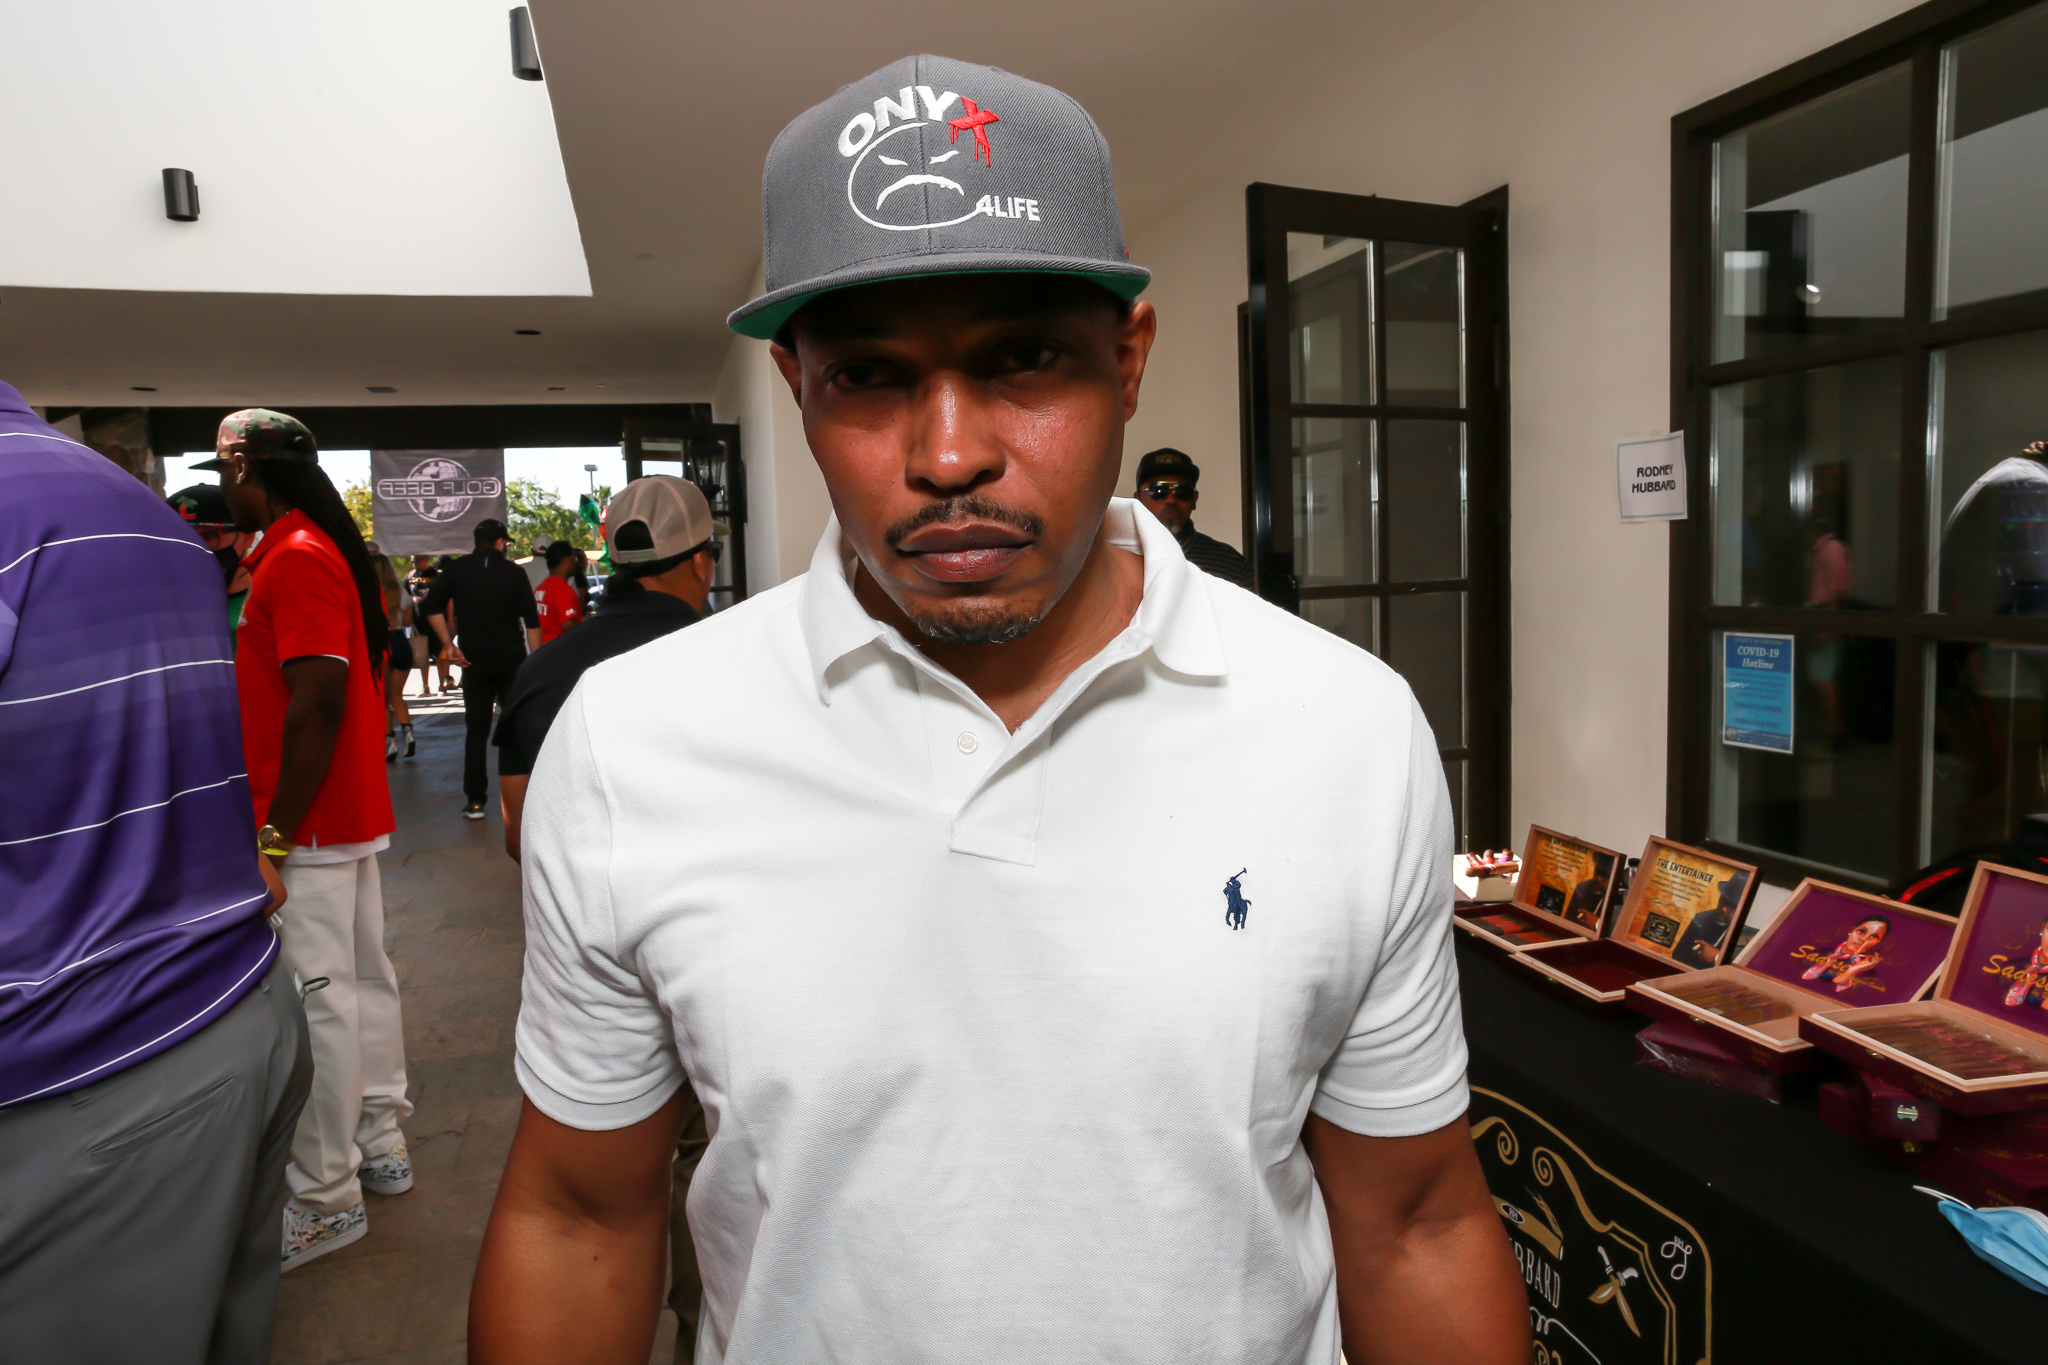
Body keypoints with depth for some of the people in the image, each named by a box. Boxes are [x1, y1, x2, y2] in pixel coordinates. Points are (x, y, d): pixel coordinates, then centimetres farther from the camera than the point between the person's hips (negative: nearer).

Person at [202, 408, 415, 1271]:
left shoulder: (296, 559, -16)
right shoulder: (324, 548, 15)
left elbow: (317, 705, -23)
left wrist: (276, 837, -21)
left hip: (308, 825, -10)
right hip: (349, 813, 10)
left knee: (317, 1002, -2)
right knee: (363, 979, 16)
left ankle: (326, 1198, 9)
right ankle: (380, 1145, 29)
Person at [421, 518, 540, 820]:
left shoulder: (457, 569, 2)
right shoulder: (513, 571, 0)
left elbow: (432, 607, -7)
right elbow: (532, 620, -4)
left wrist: (449, 645, -2)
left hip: (475, 661, 1)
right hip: (512, 660, 0)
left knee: (477, 730, 5)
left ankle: (475, 801, 1)